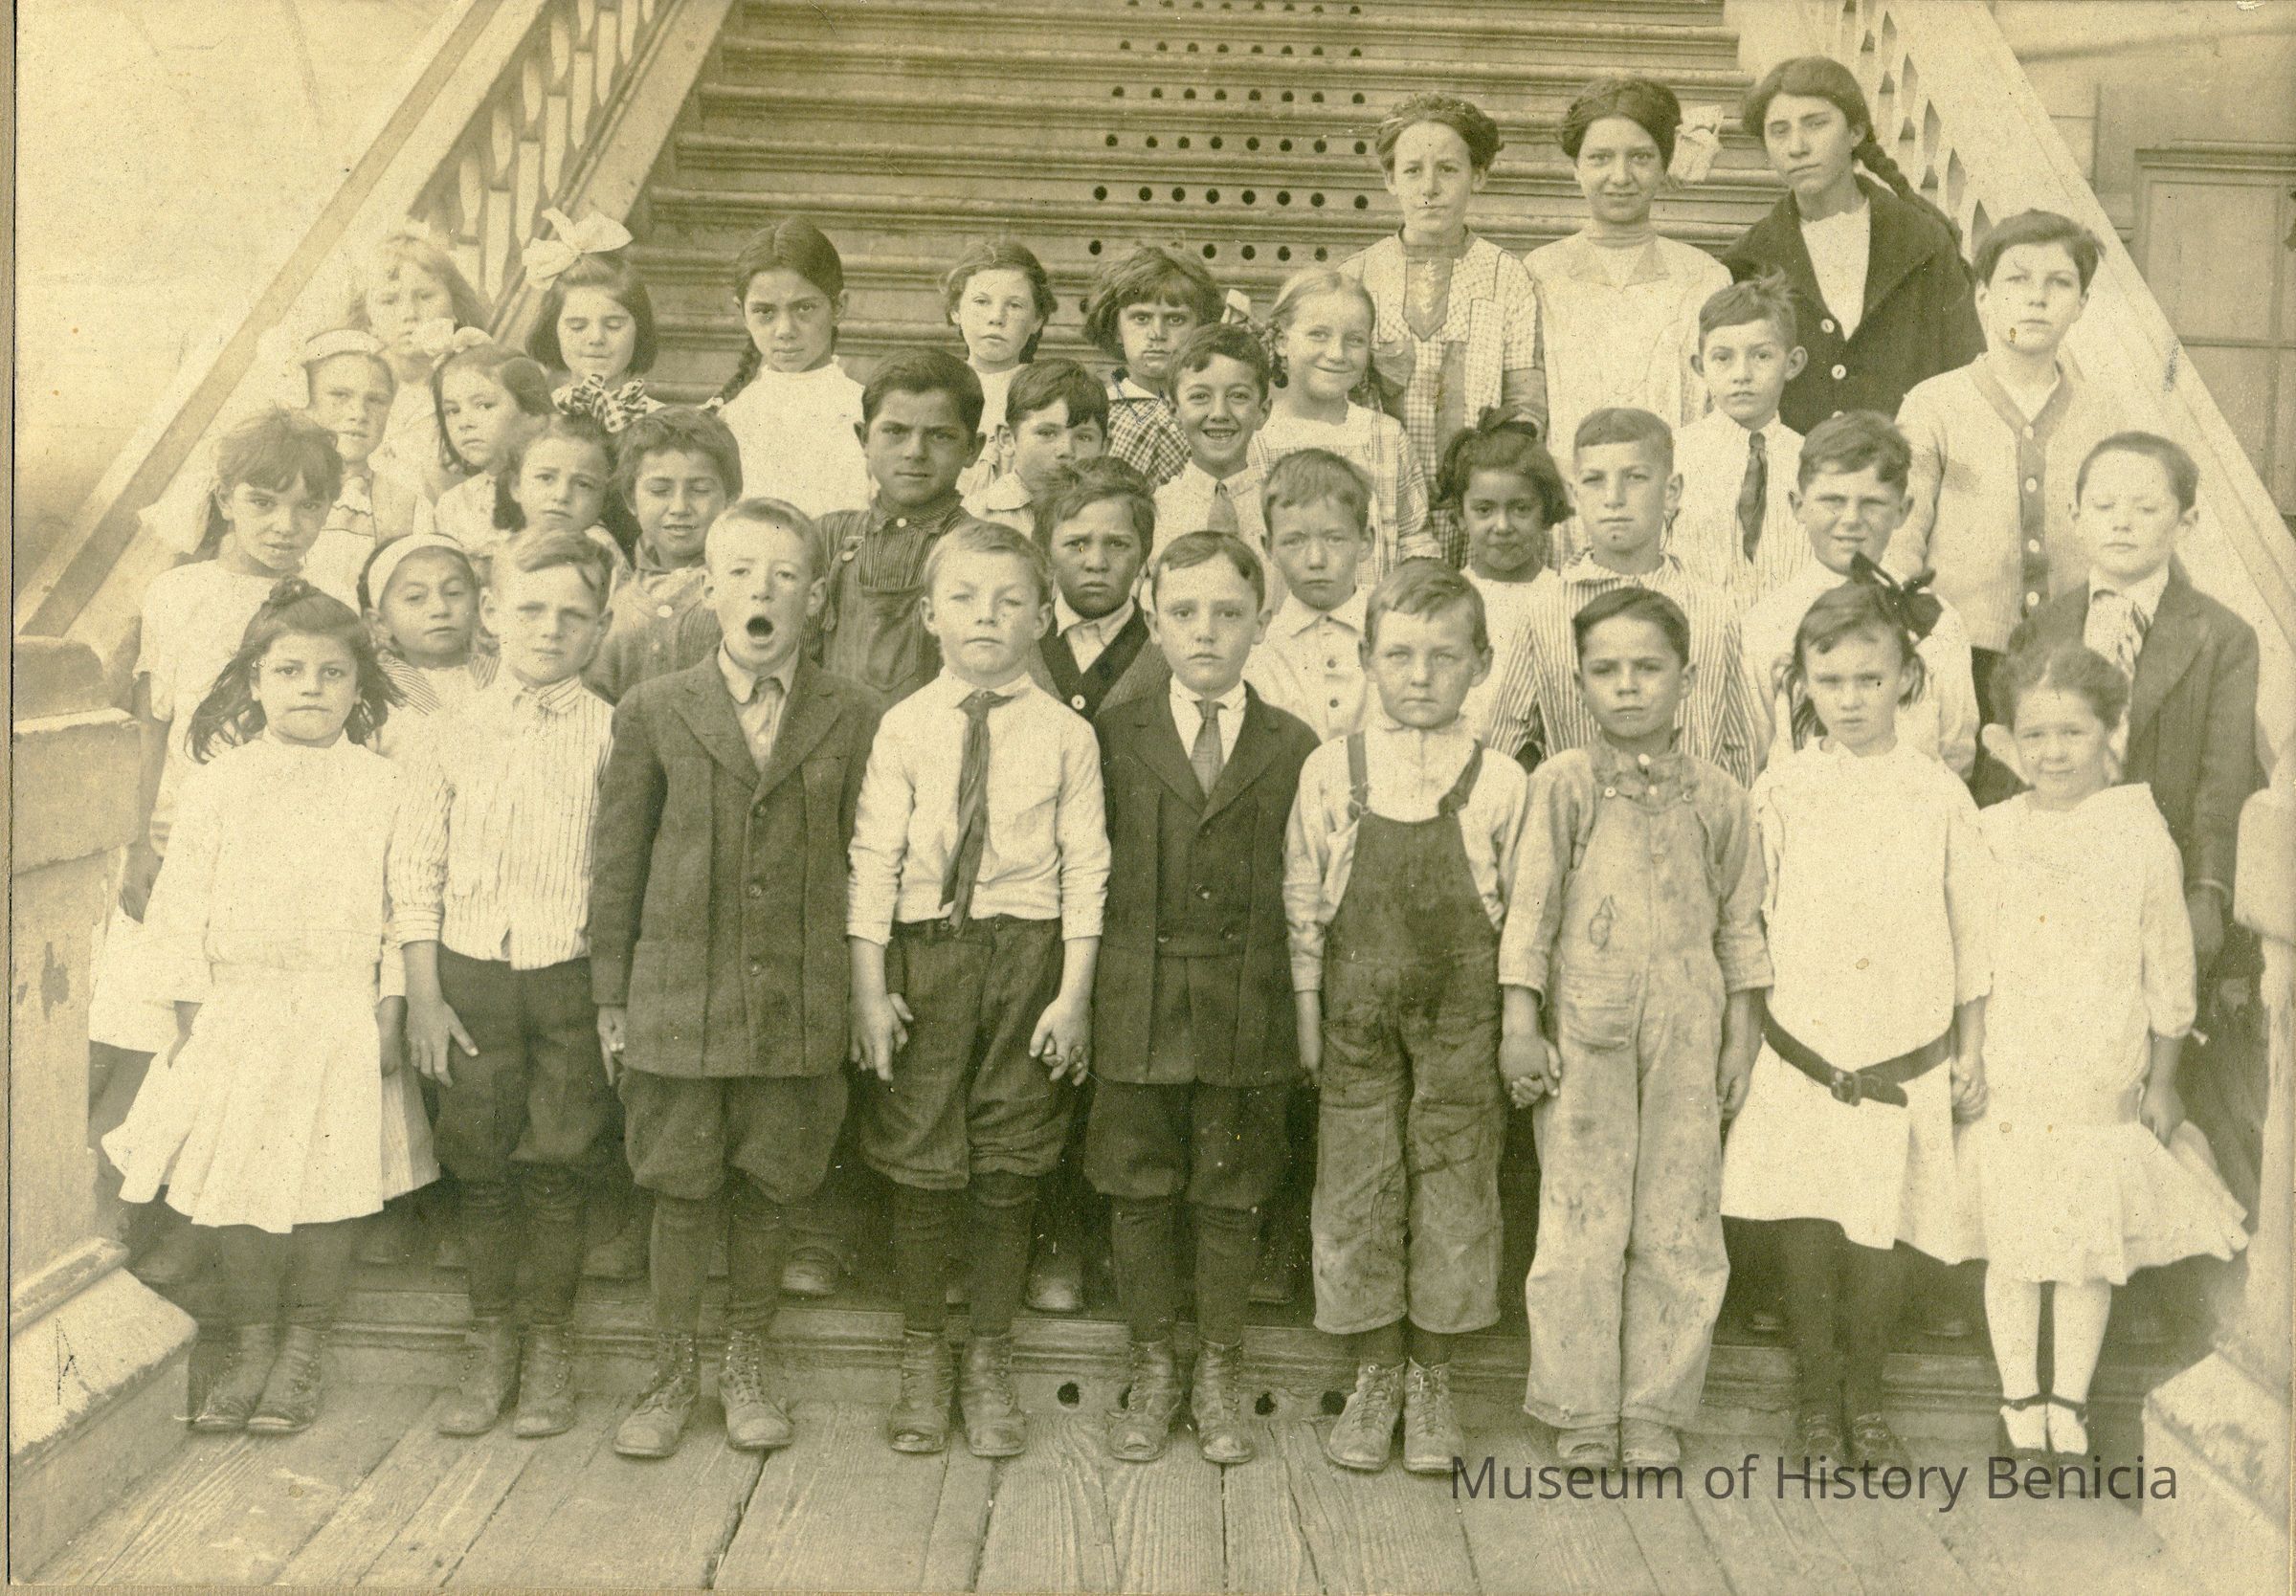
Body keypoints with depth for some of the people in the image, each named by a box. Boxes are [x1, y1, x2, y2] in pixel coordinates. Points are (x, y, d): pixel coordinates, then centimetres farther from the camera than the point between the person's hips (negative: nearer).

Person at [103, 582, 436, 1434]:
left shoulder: (380, 786, 1)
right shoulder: (219, 781, 3)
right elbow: (182, 902, 4)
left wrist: (391, 1007, -3)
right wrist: (189, 1011, -1)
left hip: (344, 1014, -1)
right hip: (239, 1008, 1)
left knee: (331, 1182, 3)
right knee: (238, 1185, 4)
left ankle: (302, 1351, 19)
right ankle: (251, 1347, 22)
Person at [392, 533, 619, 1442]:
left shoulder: (608, 734, -3)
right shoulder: (455, 734, 5)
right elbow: (416, 871, 6)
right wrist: (423, 995, 1)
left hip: (570, 977, -2)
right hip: (469, 975, 2)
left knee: (555, 1169, 4)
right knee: (482, 1169, 9)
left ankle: (549, 1350, 20)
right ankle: (490, 1347, 23)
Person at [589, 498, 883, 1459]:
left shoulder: (852, 717, 3)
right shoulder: (653, 712, 2)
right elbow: (618, 862, 5)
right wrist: (611, 998, 5)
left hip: (802, 1008, 0)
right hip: (678, 1000, 0)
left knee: (769, 1191, 10)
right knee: (680, 1192, 7)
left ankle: (745, 1367, 29)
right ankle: (671, 1379, 24)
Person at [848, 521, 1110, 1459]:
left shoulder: (1066, 734, 0)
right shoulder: (903, 726, 1)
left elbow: (1086, 868, -1)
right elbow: (874, 858, -1)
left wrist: (1073, 993, -6)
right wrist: (869, 987, -6)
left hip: (1028, 953, 0)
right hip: (922, 952, 0)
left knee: (1009, 1167, 7)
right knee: (919, 1161, 6)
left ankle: (990, 1364, 24)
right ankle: (923, 1358, 25)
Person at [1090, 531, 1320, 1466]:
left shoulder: (1295, 749, 3)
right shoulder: (1114, 737, 5)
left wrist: (1304, 1017, -1)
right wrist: (1081, 1000, -1)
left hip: (1250, 1017, 0)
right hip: (1139, 1011, 1)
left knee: (1232, 1202, 9)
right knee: (1140, 1196, 8)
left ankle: (1218, 1377, 26)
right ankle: (1151, 1372, 25)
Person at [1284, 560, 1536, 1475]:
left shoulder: (1499, 783, -3)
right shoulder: (1330, 772, -1)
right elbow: (1302, 896, 3)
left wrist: (1519, 1015, 0)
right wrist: (1306, 1007, 1)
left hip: (1461, 1006, 0)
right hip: (1357, 1004, 1)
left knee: (1455, 1186, 6)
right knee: (1356, 1186, 6)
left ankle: (1432, 1378, 23)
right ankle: (1375, 1375, 22)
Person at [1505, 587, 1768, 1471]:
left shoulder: (1718, 799, 7)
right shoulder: (1565, 782, 1)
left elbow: (1741, 928, 12)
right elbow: (1530, 909, 0)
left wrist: (1741, 1041, 9)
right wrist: (1522, 1027, -5)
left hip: (1686, 1040, 2)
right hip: (1584, 1035, -2)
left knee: (1679, 1232, 5)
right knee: (1578, 1231, 1)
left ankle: (1655, 1413, 19)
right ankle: (1582, 1417, 15)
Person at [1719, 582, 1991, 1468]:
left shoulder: (1940, 794, 1)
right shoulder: (1779, 792, 0)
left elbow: (1972, 932, 8)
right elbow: (1749, 927, 5)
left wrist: (1971, 1052, 10)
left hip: (1905, 1063, 0)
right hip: (1800, 1059, 0)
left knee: (1878, 1241, 5)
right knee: (1803, 1235, 2)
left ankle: (1866, 1395, 26)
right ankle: (1815, 1394, 22)